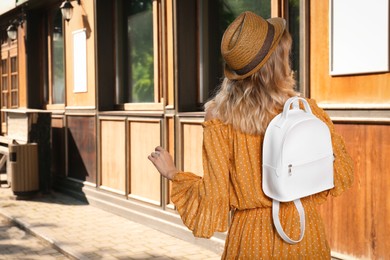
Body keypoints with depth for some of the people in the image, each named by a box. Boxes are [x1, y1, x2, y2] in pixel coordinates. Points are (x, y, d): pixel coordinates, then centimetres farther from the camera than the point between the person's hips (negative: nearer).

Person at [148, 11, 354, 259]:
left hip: (250, 239, 0)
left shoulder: (220, 121, -12)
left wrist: (173, 173, 6)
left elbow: (213, 196, -10)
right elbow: (342, 173, 0)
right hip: (304, 238, 1)